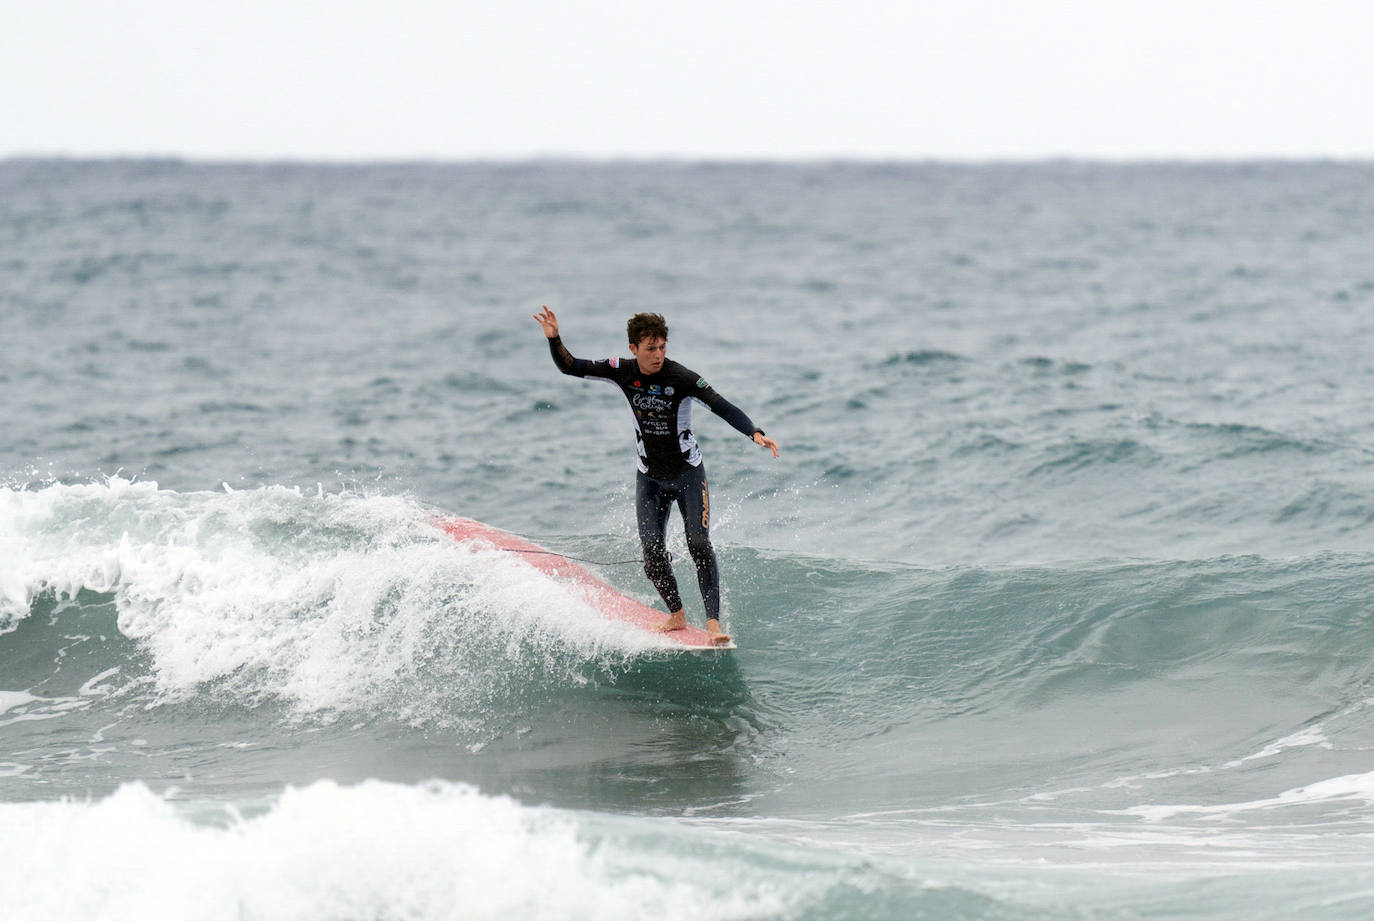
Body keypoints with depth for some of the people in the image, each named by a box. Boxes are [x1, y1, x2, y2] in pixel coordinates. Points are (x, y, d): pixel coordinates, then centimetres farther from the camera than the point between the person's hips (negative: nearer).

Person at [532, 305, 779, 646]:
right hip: (649, 477, 3)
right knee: (653, 552, -3)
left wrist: (755, 433, -41)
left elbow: (723, 407, -26)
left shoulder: (681, 378, -20)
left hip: (688, 473, -3)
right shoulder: (622, 372, -8)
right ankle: (676, 615, 17)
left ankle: (713, 622, -16)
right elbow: (570, 367, -1)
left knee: (699, 545, -15)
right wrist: (554, 339, -19)